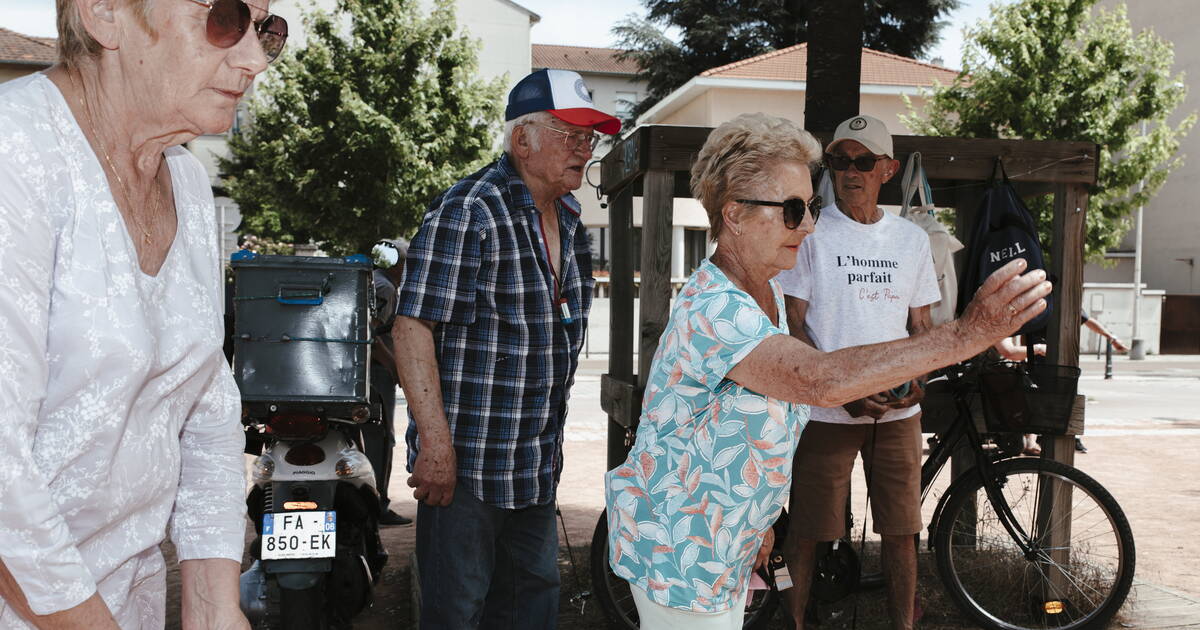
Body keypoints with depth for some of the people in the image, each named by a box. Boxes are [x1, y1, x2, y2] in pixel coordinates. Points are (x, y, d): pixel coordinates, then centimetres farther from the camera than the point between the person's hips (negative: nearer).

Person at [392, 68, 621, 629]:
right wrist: (436, 446, -24)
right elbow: (412, 329, -20)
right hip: (463, 461, -8)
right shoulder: (467, 212, -16)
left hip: (537, 468, 8)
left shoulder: (569, 221, 10)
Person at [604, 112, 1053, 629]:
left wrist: (757, 521, 18)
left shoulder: (767, 291, 4)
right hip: (676, 551, -9)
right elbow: (822, 379, -44)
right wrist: (965, 335, -48)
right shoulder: (711, 311, -30)